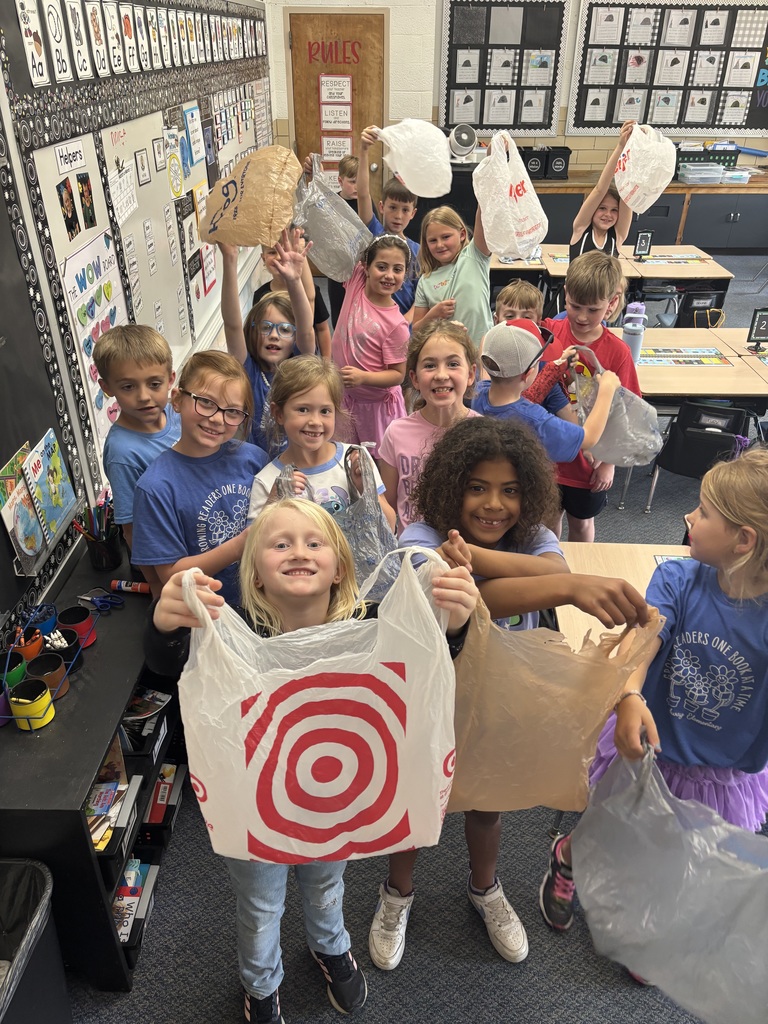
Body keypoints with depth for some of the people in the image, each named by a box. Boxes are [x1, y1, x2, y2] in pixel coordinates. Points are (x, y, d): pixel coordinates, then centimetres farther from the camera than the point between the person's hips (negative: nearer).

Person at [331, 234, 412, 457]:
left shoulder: (396, 324, -20)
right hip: (344, 399, 5)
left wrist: (363, 377, -30)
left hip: (377, 405, -5)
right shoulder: (356, 283, -8)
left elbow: (398, 374, -15)